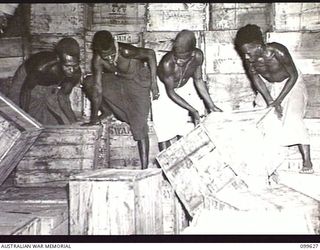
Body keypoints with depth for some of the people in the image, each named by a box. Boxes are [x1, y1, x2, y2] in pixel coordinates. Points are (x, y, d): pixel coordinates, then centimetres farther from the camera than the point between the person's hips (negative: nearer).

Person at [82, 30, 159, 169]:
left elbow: (150, 54, -19)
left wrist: (154, 83, -21)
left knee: (140, 125, -13)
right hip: (116, 80, 5)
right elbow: (98, 88, -20)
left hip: (138, 81, -5)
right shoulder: (98, 60, -23)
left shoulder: (126, 51, -34)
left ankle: (144, 167, -8)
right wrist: (94, 119, -19)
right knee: (88, 83, -12)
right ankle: (107, 113, 9)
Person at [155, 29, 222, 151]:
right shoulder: (167, 63, -39)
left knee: (183, 131, 11)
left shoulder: (198, 56, -26)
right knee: (164, 132, -5)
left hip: (183, 87, 5)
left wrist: (211, 106, -7)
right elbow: (170, 92, -26)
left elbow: (198, 80, -9)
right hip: (163, 89, -4)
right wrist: (193, 110, -27)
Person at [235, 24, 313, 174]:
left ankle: (307, 162, -19)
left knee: (293, 117, -21)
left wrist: (278, 101, -28)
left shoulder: (278, 52, -34)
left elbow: (294, 76, -25)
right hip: (269, 87, 5)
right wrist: (270, 101, -23)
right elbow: (256, 79, -10)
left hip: (290, 84, -5)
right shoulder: (249, 60, -20)